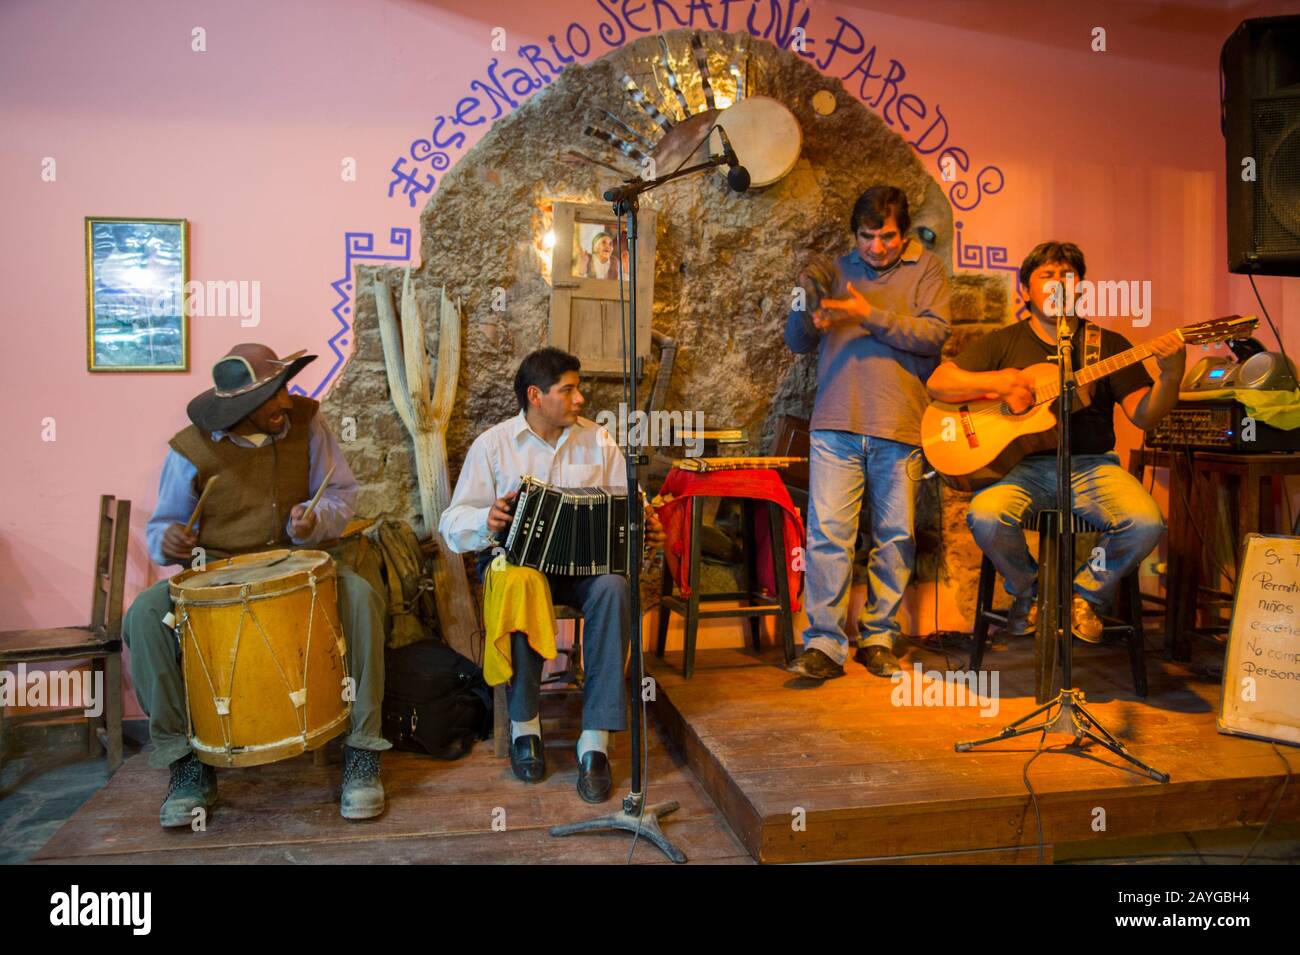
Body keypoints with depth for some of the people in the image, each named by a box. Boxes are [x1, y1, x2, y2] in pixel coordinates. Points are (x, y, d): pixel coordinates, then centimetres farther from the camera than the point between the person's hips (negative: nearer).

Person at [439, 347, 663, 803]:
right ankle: (523, 723, -16)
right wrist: (487, 521, -23)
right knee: (520, 585, -37)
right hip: (516, 557, -1)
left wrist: (647, 527, -12)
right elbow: (453, 523, 1)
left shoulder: (597, 440, 11)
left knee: (613, 586, -33)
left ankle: (596, 739, -29)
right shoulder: (493, 444, 4)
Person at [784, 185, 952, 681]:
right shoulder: (836, 271, 17)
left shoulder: (926, 269, 11)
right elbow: (798, 343, 15)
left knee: (896, 537, 3)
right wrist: (807, 310, -6)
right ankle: (824, 644, -3)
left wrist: (870, 315, -13)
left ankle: (879, 638, 16)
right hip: (836, 426, 1)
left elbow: (933, 333, -5)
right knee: (827, 532, -7)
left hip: (899, 428, -1)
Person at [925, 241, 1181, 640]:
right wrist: (996, 382, -13)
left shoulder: (1108, 344, 12)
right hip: (1021, 463, -1)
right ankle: (1030, 591, 3)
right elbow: (938, 382, 1)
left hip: (1091, 464, 1)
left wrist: (1171, 376, -16)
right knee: (985, 517, -31)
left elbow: (1143, 415, 3)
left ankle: (1086, 593, 6)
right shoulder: (1004, 342, 10)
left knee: (1146, 523, -26)